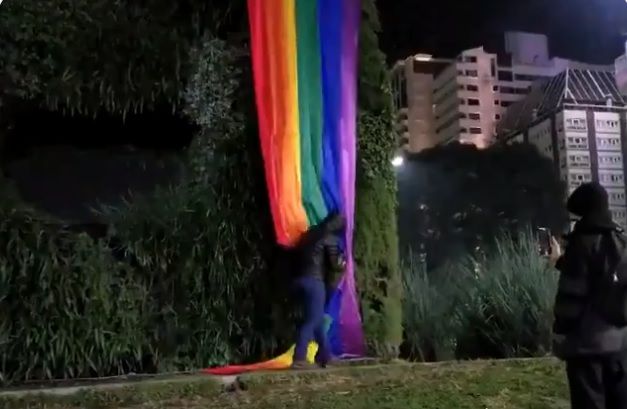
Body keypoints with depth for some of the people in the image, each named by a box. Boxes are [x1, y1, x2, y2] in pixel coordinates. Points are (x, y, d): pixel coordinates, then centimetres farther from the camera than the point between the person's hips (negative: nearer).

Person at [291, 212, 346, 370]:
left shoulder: (310, 234, 18)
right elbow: (335, 265, -6)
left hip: (300, 279, 8)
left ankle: (325, 356, 23)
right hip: (314, 282, -8)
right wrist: (343, 263, 16)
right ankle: (299, 359, -12)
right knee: (312, 320, -5)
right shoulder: (330, 239, -4)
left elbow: (298, 255, 21)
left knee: (318, 319, 16)